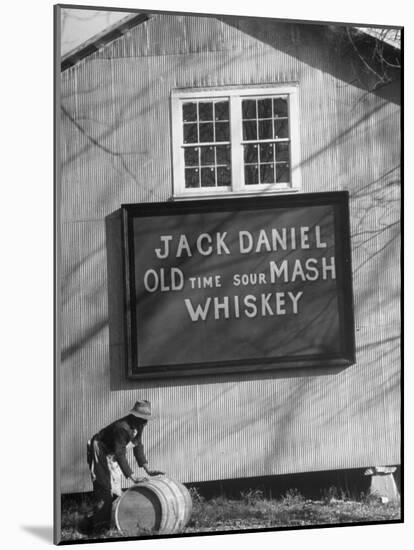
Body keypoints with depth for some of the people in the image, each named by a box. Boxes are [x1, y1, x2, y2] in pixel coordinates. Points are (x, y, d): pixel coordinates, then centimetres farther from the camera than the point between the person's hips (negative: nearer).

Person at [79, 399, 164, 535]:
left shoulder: (138, 426, -6)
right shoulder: (122, 427, -33)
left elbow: (138, 446, 5)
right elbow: (120, 455, -35)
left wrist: (147, 469, -1)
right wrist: (133, 477, -37)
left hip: (111, 455, 9)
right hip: (99, 452, -9)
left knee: (115, 490, 8)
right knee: (104, 489, -15)